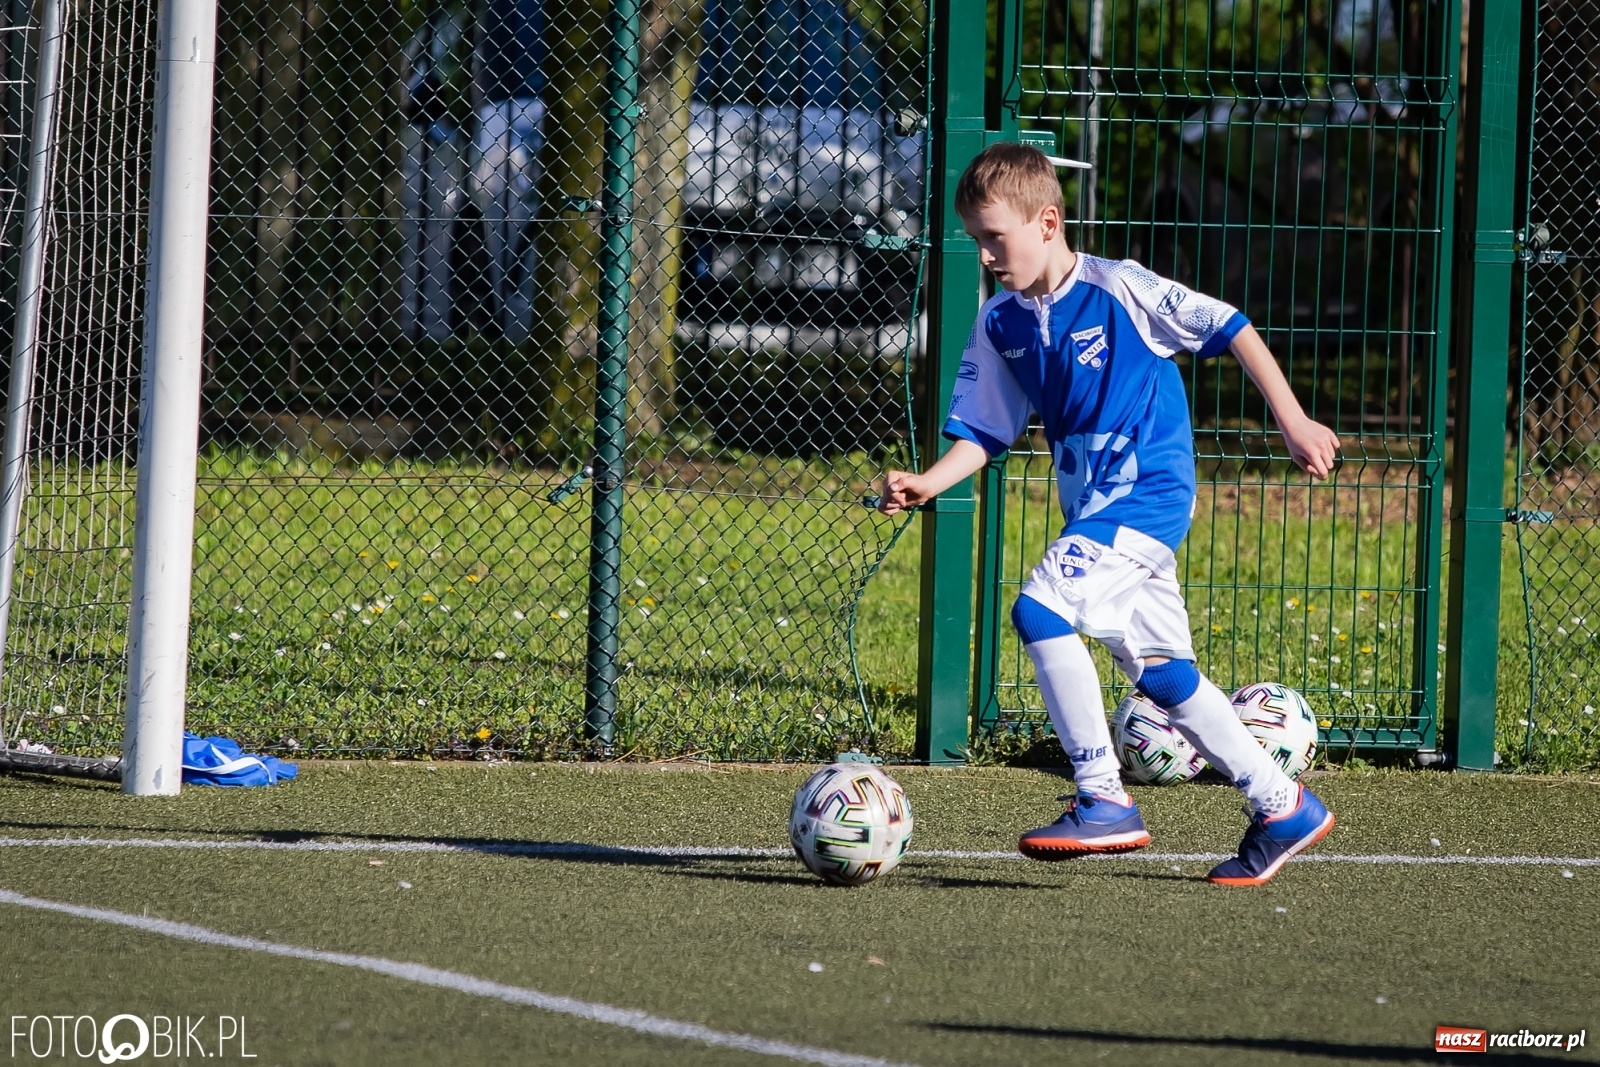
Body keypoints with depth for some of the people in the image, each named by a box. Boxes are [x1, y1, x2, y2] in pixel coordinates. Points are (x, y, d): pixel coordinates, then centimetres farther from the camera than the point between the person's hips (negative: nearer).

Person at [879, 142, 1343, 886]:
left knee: (1042, 608, -23)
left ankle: (1104, 801, -18)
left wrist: (1292, 422, -6)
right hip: (1094, 510, 8)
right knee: (1161, 676, 9)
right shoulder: (1001, 324, 6)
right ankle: (1282, 807, 22)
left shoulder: (1120, 290, -12)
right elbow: (983, 431, 8)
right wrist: (927, 483, -11)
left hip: (1149, 493, -8)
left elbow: (1231, 330, -6)